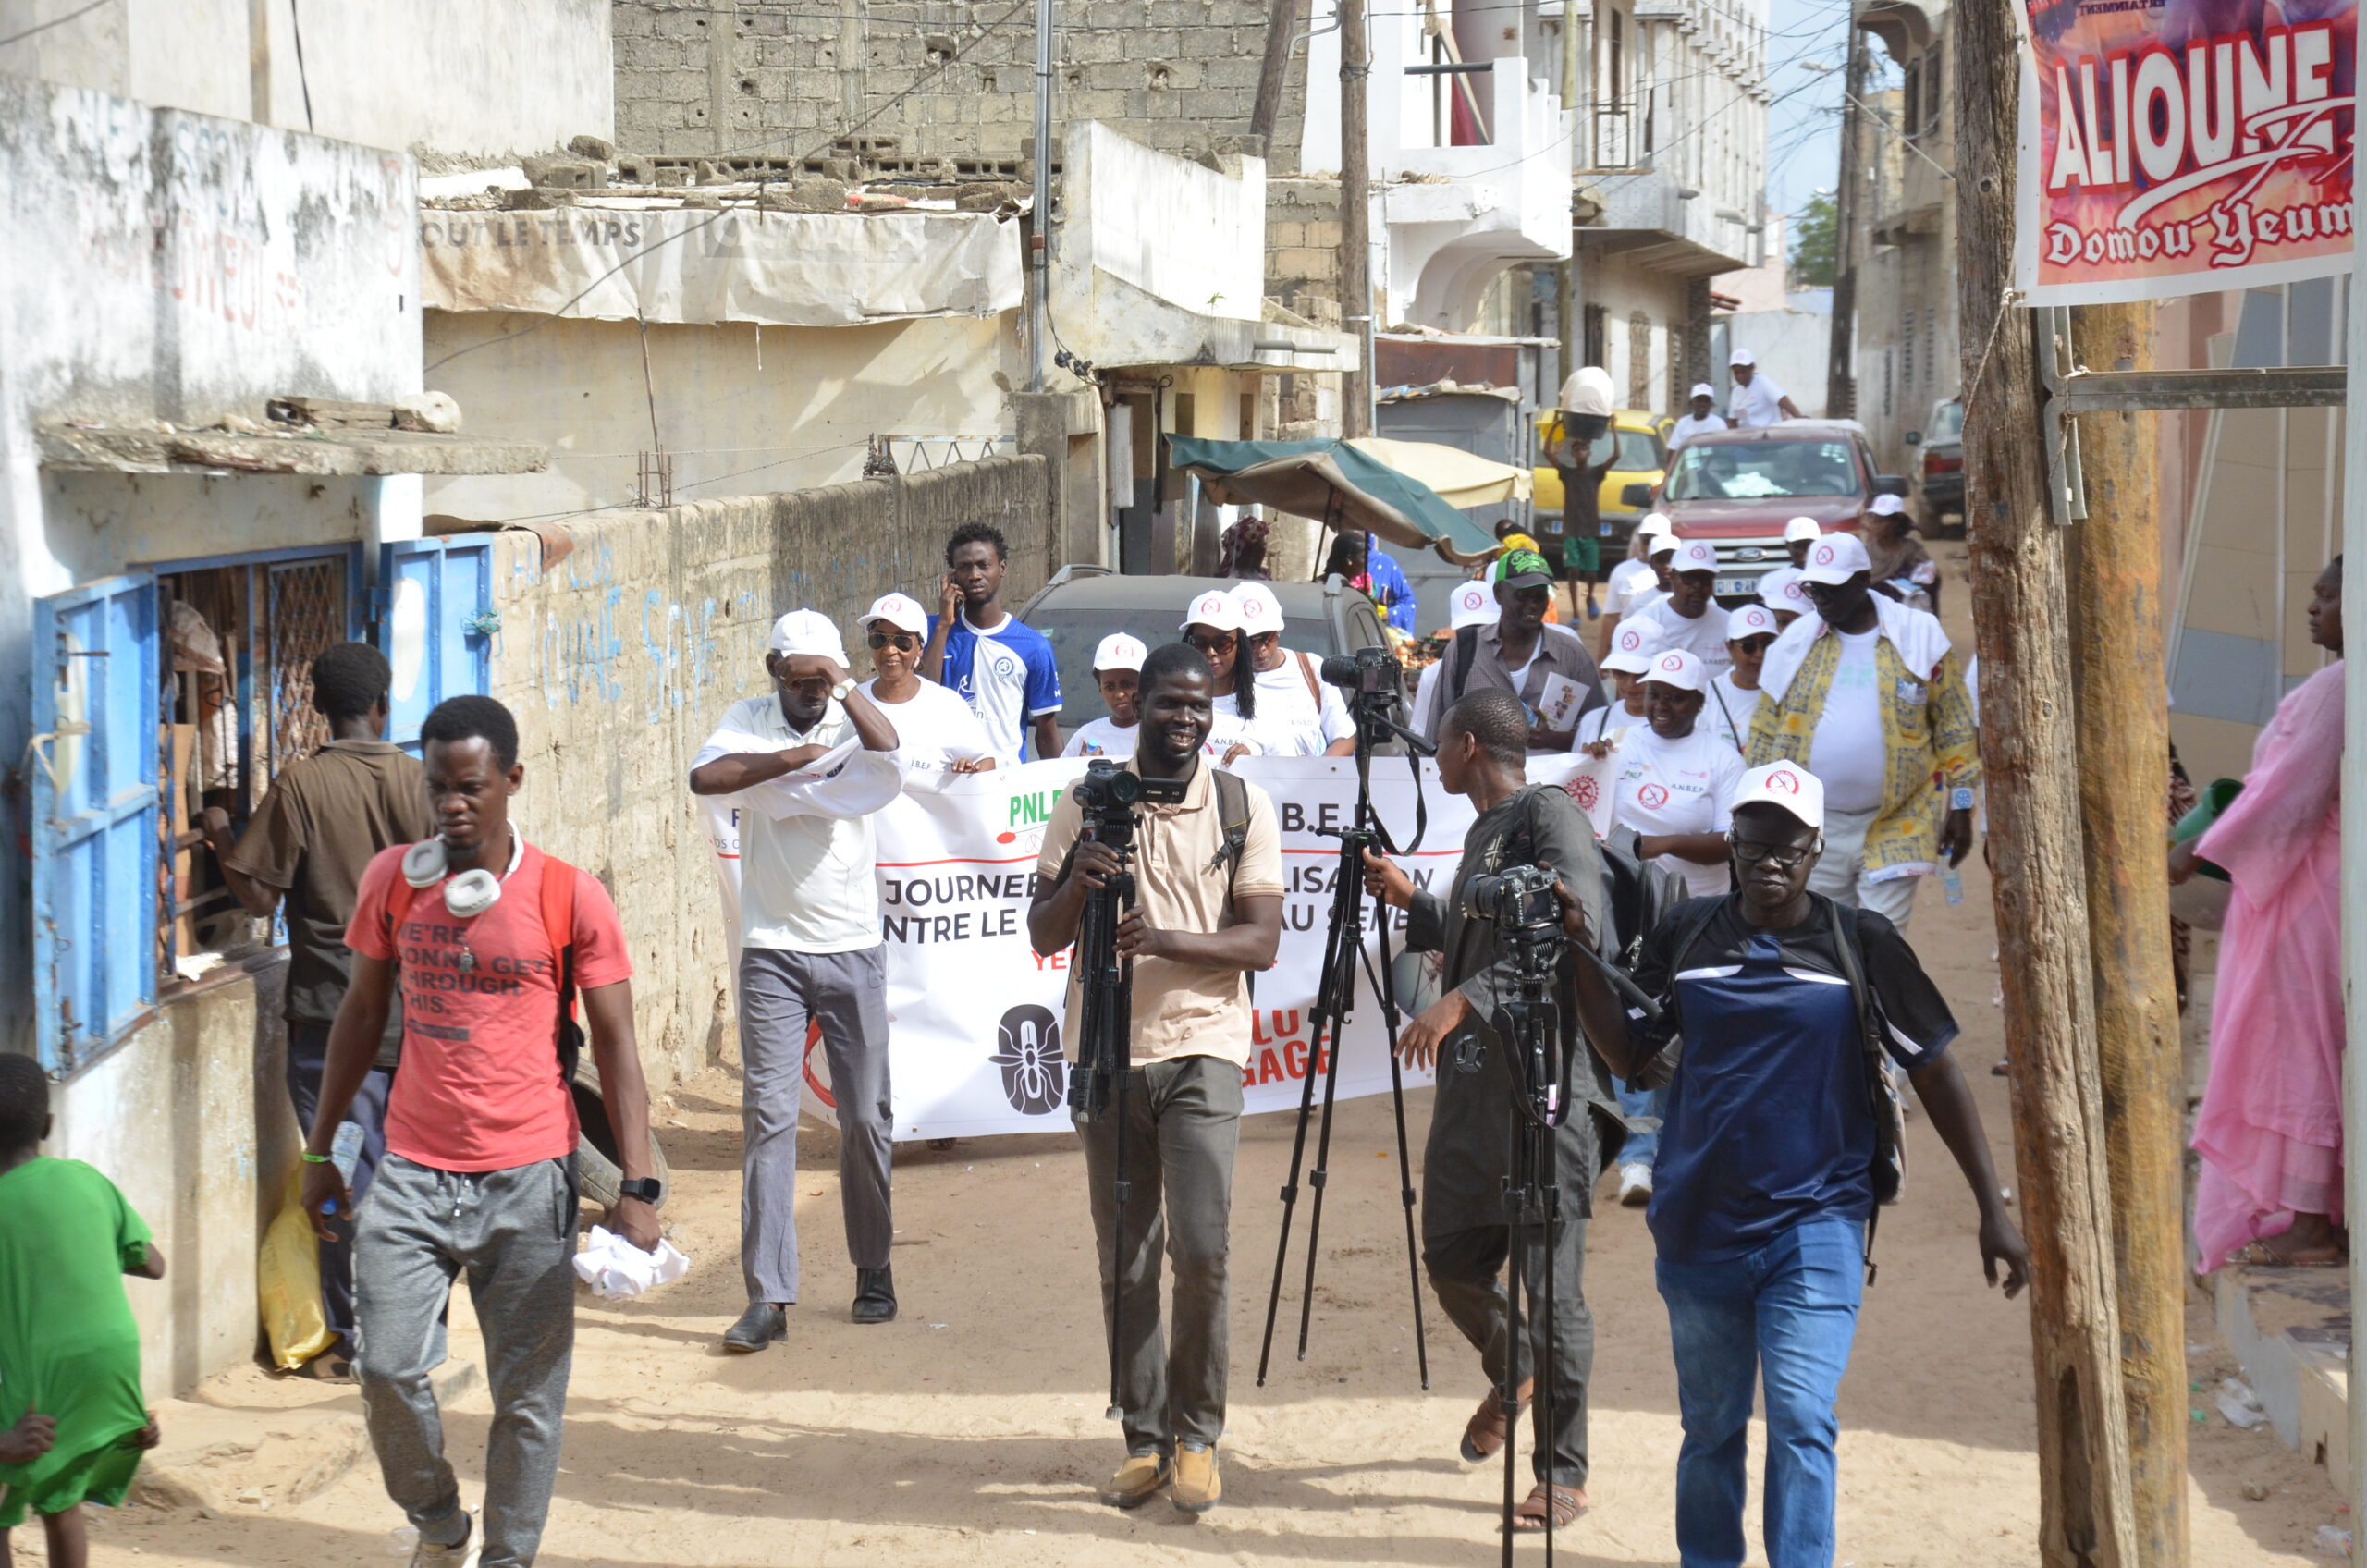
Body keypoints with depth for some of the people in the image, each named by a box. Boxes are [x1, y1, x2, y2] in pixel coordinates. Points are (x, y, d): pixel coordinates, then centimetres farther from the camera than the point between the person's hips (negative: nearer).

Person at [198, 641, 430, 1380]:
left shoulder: (302, 785, -10)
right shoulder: (421, 781, -1)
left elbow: (259, 897, -9)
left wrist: (221, 839, 7)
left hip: (333, 1017, -3)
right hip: (415, 1008, 3)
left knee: (349, 1179, 2)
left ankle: (353, 1343, 6)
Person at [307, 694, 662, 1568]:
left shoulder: (570, 898, -5)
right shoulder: (392, 880, 4)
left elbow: (615, 1045, -3)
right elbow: (363, 1013, 14)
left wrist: (636, 1187, -11)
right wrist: (321, 1150, 15)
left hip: (528, 1177, -2)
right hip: (413, 1169, 2)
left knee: (528, 1393, 3)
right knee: (388, 1367, -6)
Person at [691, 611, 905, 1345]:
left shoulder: (852, 720, 3)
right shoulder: (748, 720, 4)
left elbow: (888, 746, -20)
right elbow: (705, 776, -15)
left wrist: (843, 685, -15)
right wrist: (790, 758, -19)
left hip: (854, 951, 1)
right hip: (773, 952, -1)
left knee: (866, 1116, 8)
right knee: (768, 1113, -6)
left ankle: (874, 1270, 24)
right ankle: (767, 1296, -6)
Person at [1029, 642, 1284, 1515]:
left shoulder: (1244, 808, 2)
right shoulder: (1085, 805, 5)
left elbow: (1262, 942, -5)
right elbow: (1043, 936, 2)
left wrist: (1165, 940, -21)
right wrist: (1076, 884, -19)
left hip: (1201, 1049, -2)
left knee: (1201, 1250, -11)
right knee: (1125, 1261, 4)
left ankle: (1196, 1434, 4)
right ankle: (1144, 1440, 14)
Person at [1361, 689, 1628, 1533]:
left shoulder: (1550, 813, -8)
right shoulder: (1483, 832, 20)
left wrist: (1466, 998, -26)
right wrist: (1411, 903, 26)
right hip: (1471, 1082, 9)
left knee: (1548, 1281, -6)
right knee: (1451, 1259, 14)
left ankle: (1562, 1473, 3)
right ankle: (1511, 1376, 42)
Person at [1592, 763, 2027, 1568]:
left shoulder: (1861, 944, -2)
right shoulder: (1686, 934, 4)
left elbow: (1937, 1075, 1)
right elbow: (1633, 1058, 9)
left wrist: (1992, 1208, -1)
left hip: (1814, 1224, -3)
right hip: (1699, 1224, 3)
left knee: (1802, 1421, -15)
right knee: (1710, 1428, 13)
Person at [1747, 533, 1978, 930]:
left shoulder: (1919, 636, -1)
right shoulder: (1795, 643, 5)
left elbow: (1954, 727, 2)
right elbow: (1765, 731, 9)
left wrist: (1960, 806, 0)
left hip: (1897, 826, -2)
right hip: (1812, 827, 2)